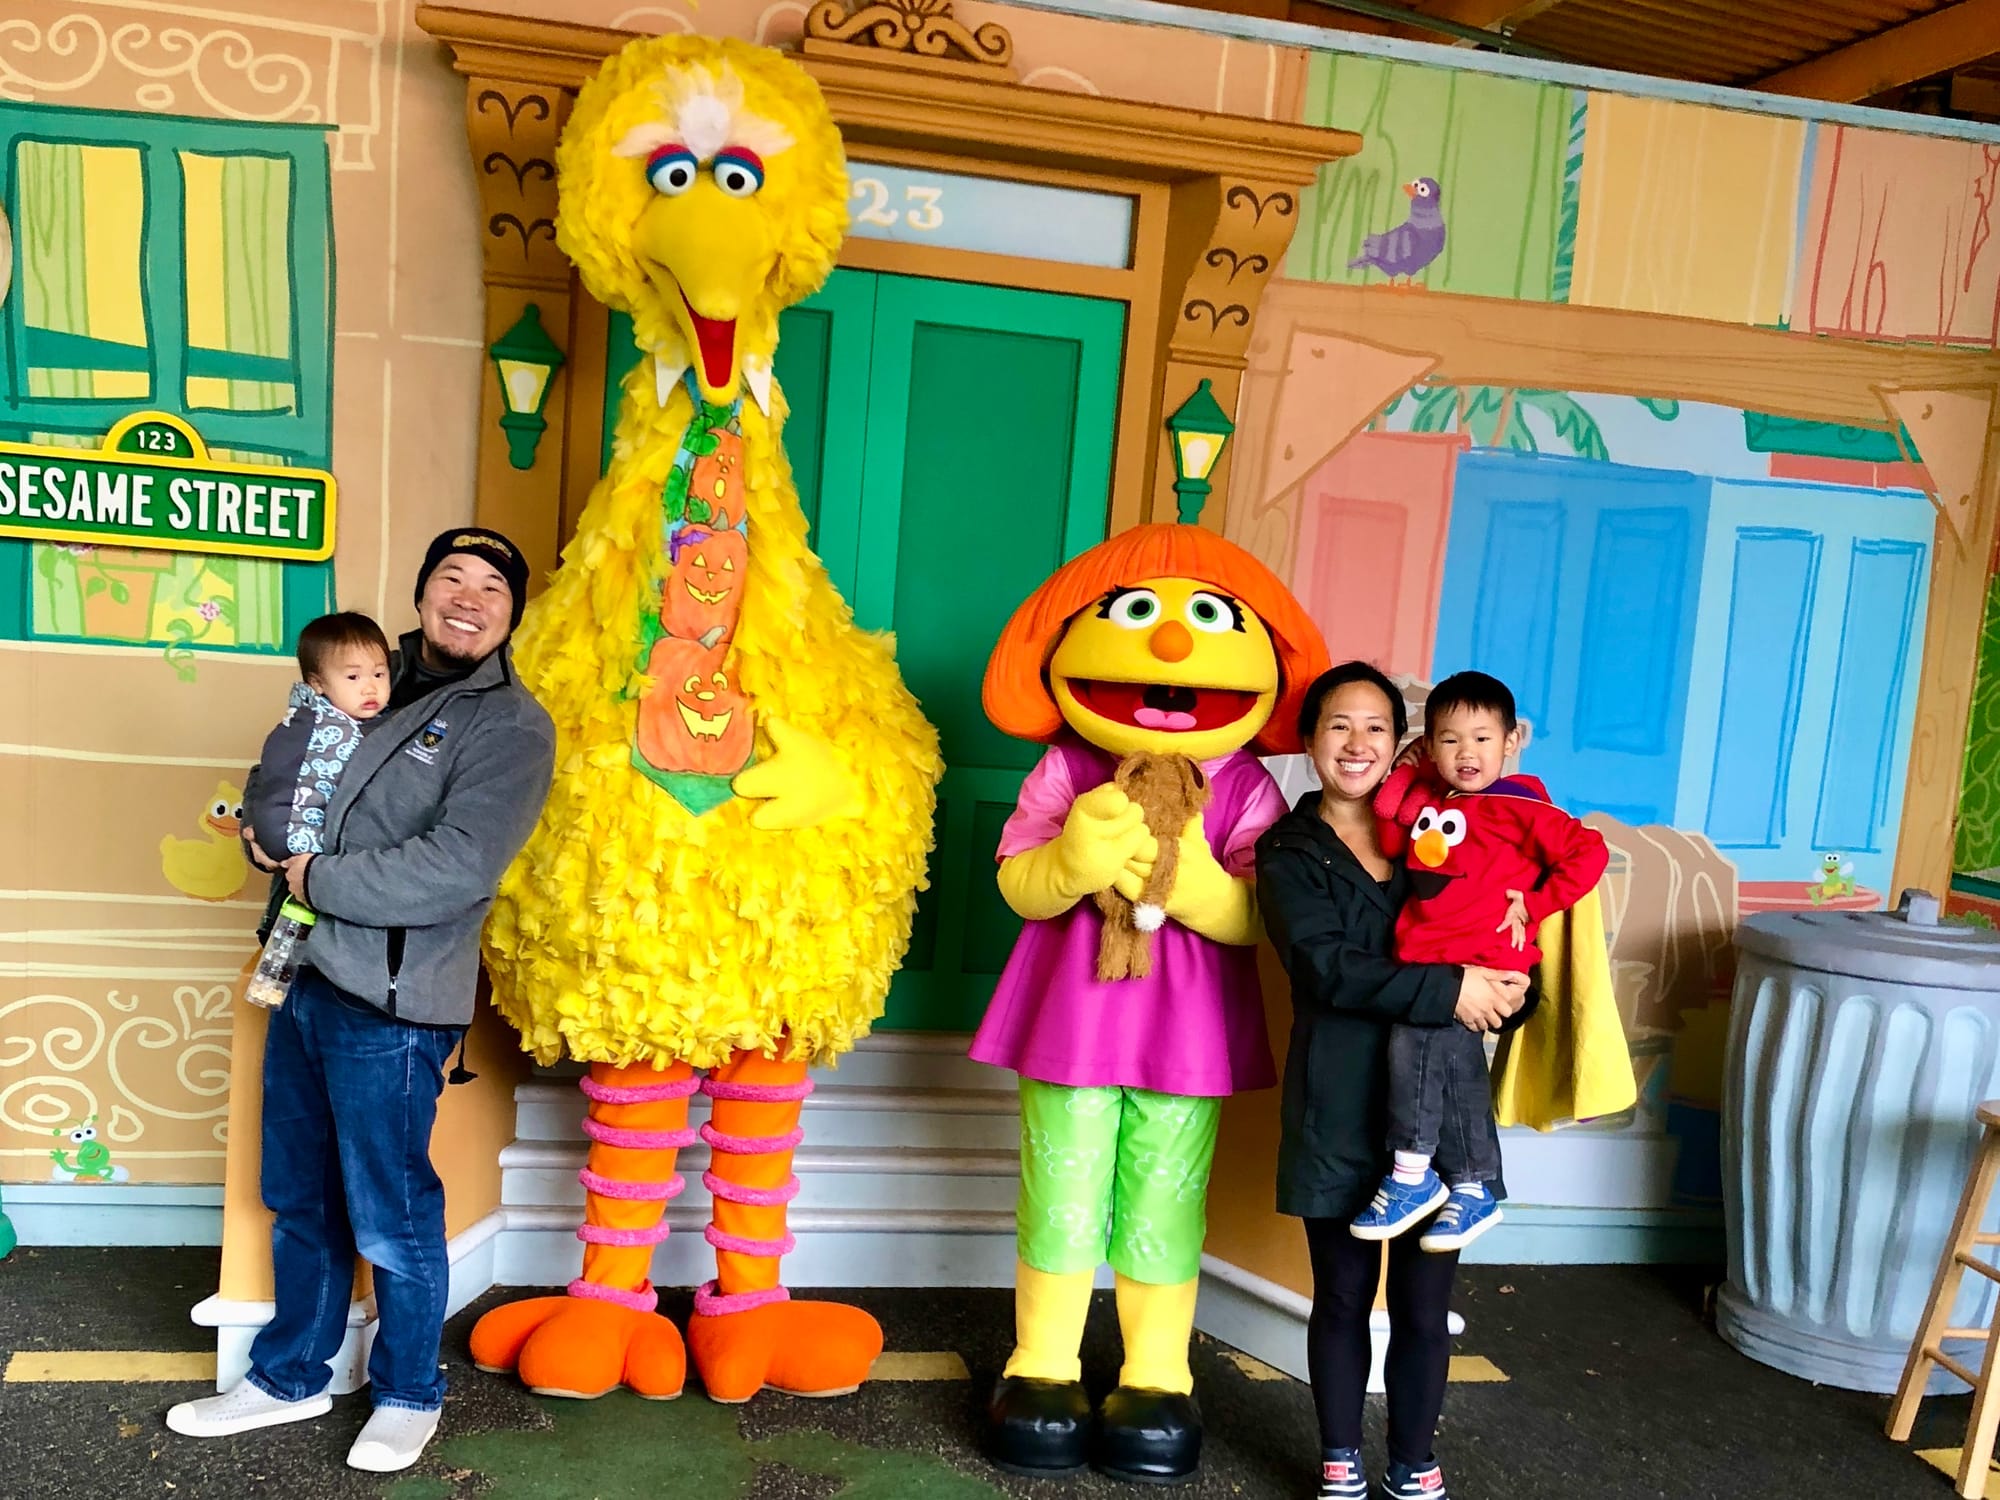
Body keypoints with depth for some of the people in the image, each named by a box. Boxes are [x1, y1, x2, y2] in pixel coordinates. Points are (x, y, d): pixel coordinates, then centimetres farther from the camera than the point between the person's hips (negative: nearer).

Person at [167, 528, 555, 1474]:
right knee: (298, 1200, 19)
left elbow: (456, 871, -22)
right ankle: (291, 1378, 38)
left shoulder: (510, 725, -11)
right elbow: (287, 766, 23)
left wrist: (315, 880, -14)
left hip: (391, 1003, -7)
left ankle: (409, 1396, 27)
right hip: (306, 976, 7)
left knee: (389, 1218, 6)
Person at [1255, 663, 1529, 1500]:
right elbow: (1326, 967, -16)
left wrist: (1504, 986, -13)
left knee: (1424, 1306, 8)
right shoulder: (1289, 852, -1)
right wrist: (1449, 991, -23)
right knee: (1343, 1297, 11)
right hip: (1341, 1106, -2)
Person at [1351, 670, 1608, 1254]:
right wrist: (1406, 772, 12)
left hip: (1481, 963, -7)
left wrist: (1532, 905, -8)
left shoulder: (1521, 807, -3)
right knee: (1457, 1064, 3)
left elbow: (1589, 853, -5)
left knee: (1414, 1036, -23)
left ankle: (1412, 1176, -13)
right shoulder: (1426, 800, 15)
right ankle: (1473, 1192, 14)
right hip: (1427, 961, 7)